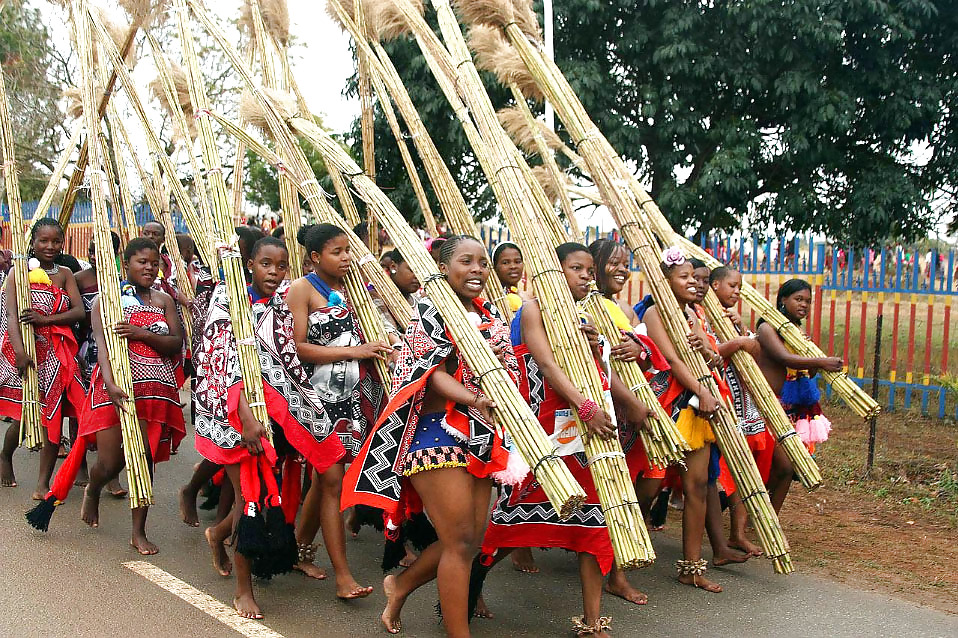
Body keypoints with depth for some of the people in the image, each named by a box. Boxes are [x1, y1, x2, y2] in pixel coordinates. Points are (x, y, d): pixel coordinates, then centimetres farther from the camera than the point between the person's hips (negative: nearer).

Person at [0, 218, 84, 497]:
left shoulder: (64, 274, 10)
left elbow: (79, 311, -1)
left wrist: (46, 319, -18)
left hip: (55, 352, 2)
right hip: (24, 348, -2)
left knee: (53, 416, -2)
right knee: (23, 415, 0)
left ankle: (43, 484, 6)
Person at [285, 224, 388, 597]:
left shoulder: (351, 286, 15)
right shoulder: (302, 289, -4)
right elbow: (297, 347, -13)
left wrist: (379, 347, 3)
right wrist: (353, 351, -16)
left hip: (356, 395, 6)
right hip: (322, 397, -6)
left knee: (324, 477, 13)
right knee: (332, 482, -6)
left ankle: (301, 551, 28)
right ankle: (343, 576, -1)